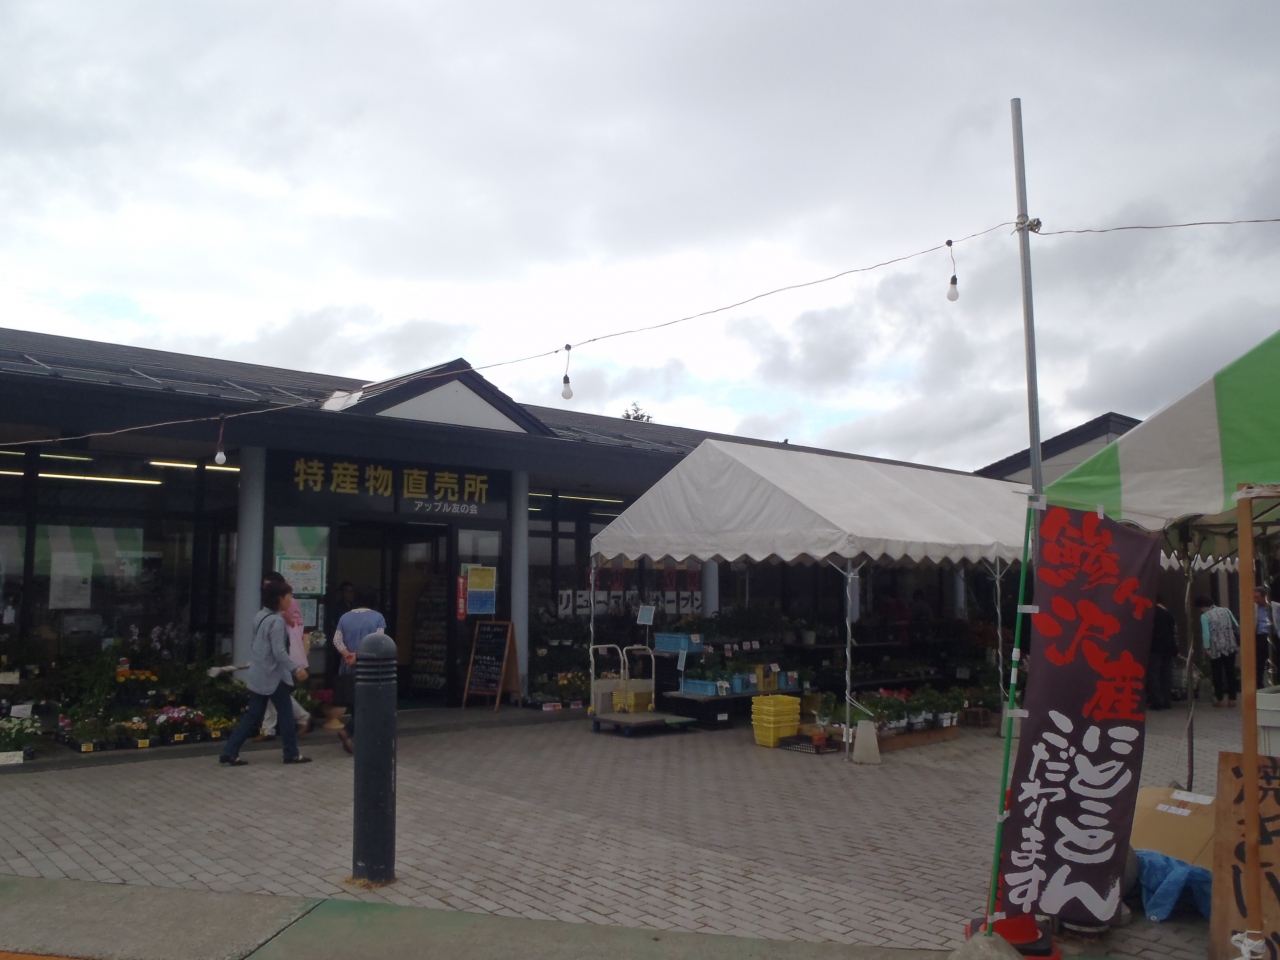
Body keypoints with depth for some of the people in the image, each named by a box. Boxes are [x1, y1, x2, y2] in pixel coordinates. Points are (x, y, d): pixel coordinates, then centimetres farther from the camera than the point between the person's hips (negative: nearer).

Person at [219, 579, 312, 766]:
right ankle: (292, 754, 10)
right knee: (286, 713, 3)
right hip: (273, 676, -9)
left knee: (253, 715, 10)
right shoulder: (277, 621, -17)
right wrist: (296, 669, -20)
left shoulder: (261, 616, 12)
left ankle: (229, 752, 6)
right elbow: (279, 652, -23)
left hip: (258, 675, 9)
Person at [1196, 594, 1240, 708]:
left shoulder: (1204, 616, -10)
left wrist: (1206, 647, -1)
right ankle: (1231, 699, 11)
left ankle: (1219, 699, 11)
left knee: (1217, 674, 8)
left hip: (1216, 649, -4)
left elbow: (1206, 634, -13)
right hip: (1230, 647, 4)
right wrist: (1238, 641, 16)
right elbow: (1236, 626, 6)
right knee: (1230, 673, 10)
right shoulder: (1225, 610, 4)